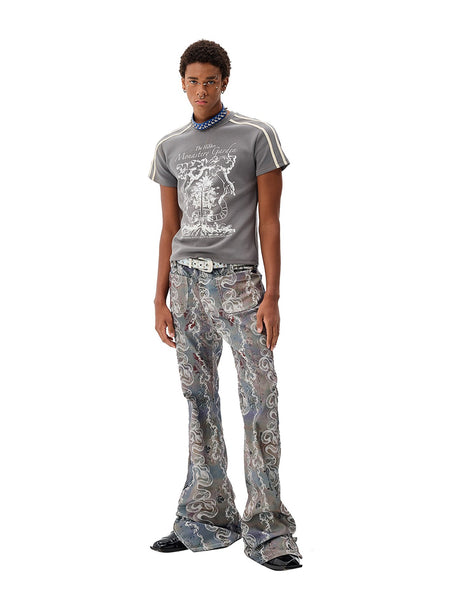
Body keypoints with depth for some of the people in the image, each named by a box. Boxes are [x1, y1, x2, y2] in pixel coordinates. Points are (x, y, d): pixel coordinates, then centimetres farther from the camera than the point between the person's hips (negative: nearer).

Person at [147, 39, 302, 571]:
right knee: (199, 401, 7)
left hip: (237, 281, -4)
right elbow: (170, 228, 16)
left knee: (259, 401, -7)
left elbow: (269, 222, -1)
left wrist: (272, 297, -8)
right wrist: (160, 299, 10)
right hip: (186, 283, 4)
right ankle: (206, 519, 16)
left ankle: (267, 530, -2)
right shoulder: (169, 148, 14)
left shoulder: (257, 137, 2)